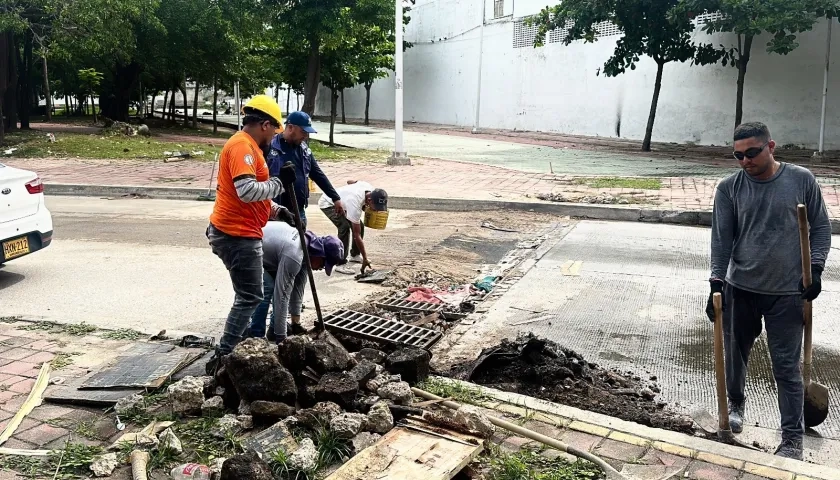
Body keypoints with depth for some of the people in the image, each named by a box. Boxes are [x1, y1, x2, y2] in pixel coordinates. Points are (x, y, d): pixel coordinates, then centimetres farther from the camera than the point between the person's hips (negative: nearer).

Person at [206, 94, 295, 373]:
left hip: (239, 232, 11)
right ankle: (223, 357, -2)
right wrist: (279, 181, -20)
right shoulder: (242, 146, -17)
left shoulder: (247, 145, 16)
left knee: (248, 294, 20)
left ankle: (234, 348, 29)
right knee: (250, 297, -6)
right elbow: (247, 190, -30)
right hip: (237, 234, -11)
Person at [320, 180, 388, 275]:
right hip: (327, 204, -9)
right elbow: (357, 235, -34)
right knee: (345, 227, -27)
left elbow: (350, 181, 2)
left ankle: (355, 255, 23)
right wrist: (365, 259, -30)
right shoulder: (355, 204, -40)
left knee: (360, 226, 3)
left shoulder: (370, 189, -20)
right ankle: (340, 264, -20)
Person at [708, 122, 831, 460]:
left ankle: (793, 439, 11)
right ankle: (735, 404, 42)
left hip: (788, 292, -2)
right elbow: (721, 239, -4)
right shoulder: (729, 188, -3)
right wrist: (716, 284, -11)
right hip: (740, 289, 2)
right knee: (735, 354, 15)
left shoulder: (802, 180, -4)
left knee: (787, 365, 0)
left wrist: (815, 269, -6)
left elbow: (820, 227, 4)